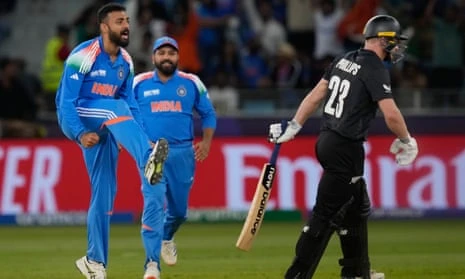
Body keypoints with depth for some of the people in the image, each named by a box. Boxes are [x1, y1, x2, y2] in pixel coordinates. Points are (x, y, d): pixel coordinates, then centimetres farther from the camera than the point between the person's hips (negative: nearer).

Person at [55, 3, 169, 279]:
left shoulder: (125, 62, 5)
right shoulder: (83, 57, -16)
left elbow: (131, 104, 11)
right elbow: (66, 102, -19)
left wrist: (141, 138, -2)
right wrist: (80, 134, -32)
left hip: (103, 129, 7)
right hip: (76, 119, -7)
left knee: (104, 193, 2)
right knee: (114, 108, -37)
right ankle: (147, 163, -62)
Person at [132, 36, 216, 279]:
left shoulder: (191, 83, 6)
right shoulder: (139, 83, 3)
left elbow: (208, 114, 12)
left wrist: (206, 141, -2)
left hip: (182, 153, 2)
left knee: (179, 208, 12)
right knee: (153, 204, -17)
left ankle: (167, 238, 47)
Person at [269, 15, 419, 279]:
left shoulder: (345, 60, 11)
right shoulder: (375, 68, -14)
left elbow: (316, 95, 12)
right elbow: (391, 113, -19)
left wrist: (293, 128, 15)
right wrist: (407, 141, -4)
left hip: (327, 140, 9)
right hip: (345, 148, -9)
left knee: (357, 208, 21)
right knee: (325, 213, -8)